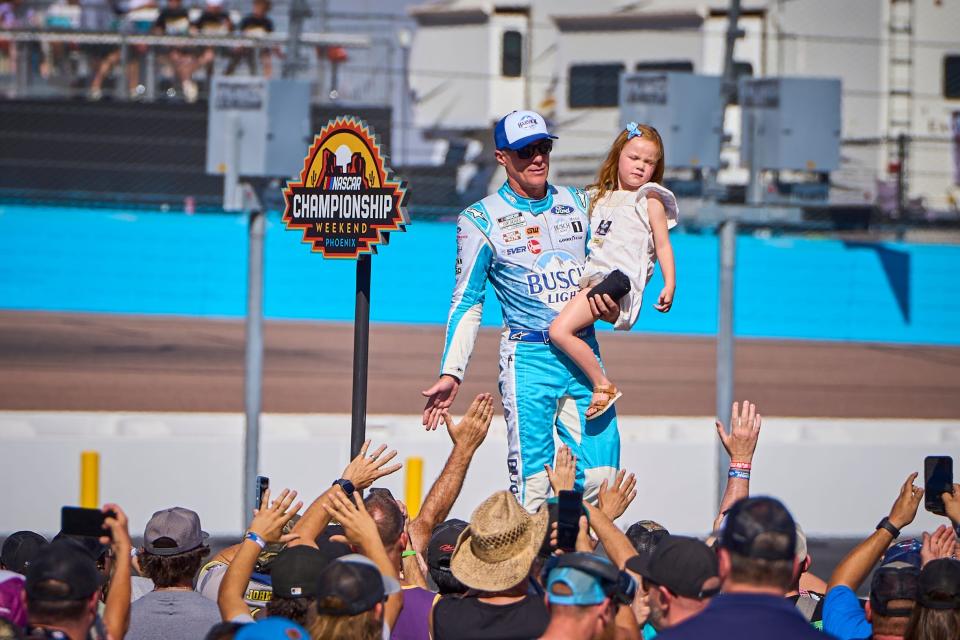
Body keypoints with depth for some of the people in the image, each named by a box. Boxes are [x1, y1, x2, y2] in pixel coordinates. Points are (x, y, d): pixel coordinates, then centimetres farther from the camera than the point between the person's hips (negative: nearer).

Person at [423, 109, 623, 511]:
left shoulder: (579, 203, 12)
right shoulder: (481, 219, 0)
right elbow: (467, 302, 1)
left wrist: (611, 305, -4)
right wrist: (451, 373, -9)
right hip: (528, 357, -4)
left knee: (601, 478, -2)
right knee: (531, 485, -10)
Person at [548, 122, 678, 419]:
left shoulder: (649, 200, 5)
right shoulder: (600, 198, 24)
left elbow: (663, 244, 2)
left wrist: (670, 284, -8)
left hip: (620, 277, -8)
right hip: (593, 277, 8)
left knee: (560, 330, -23)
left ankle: (603, 386, -16)